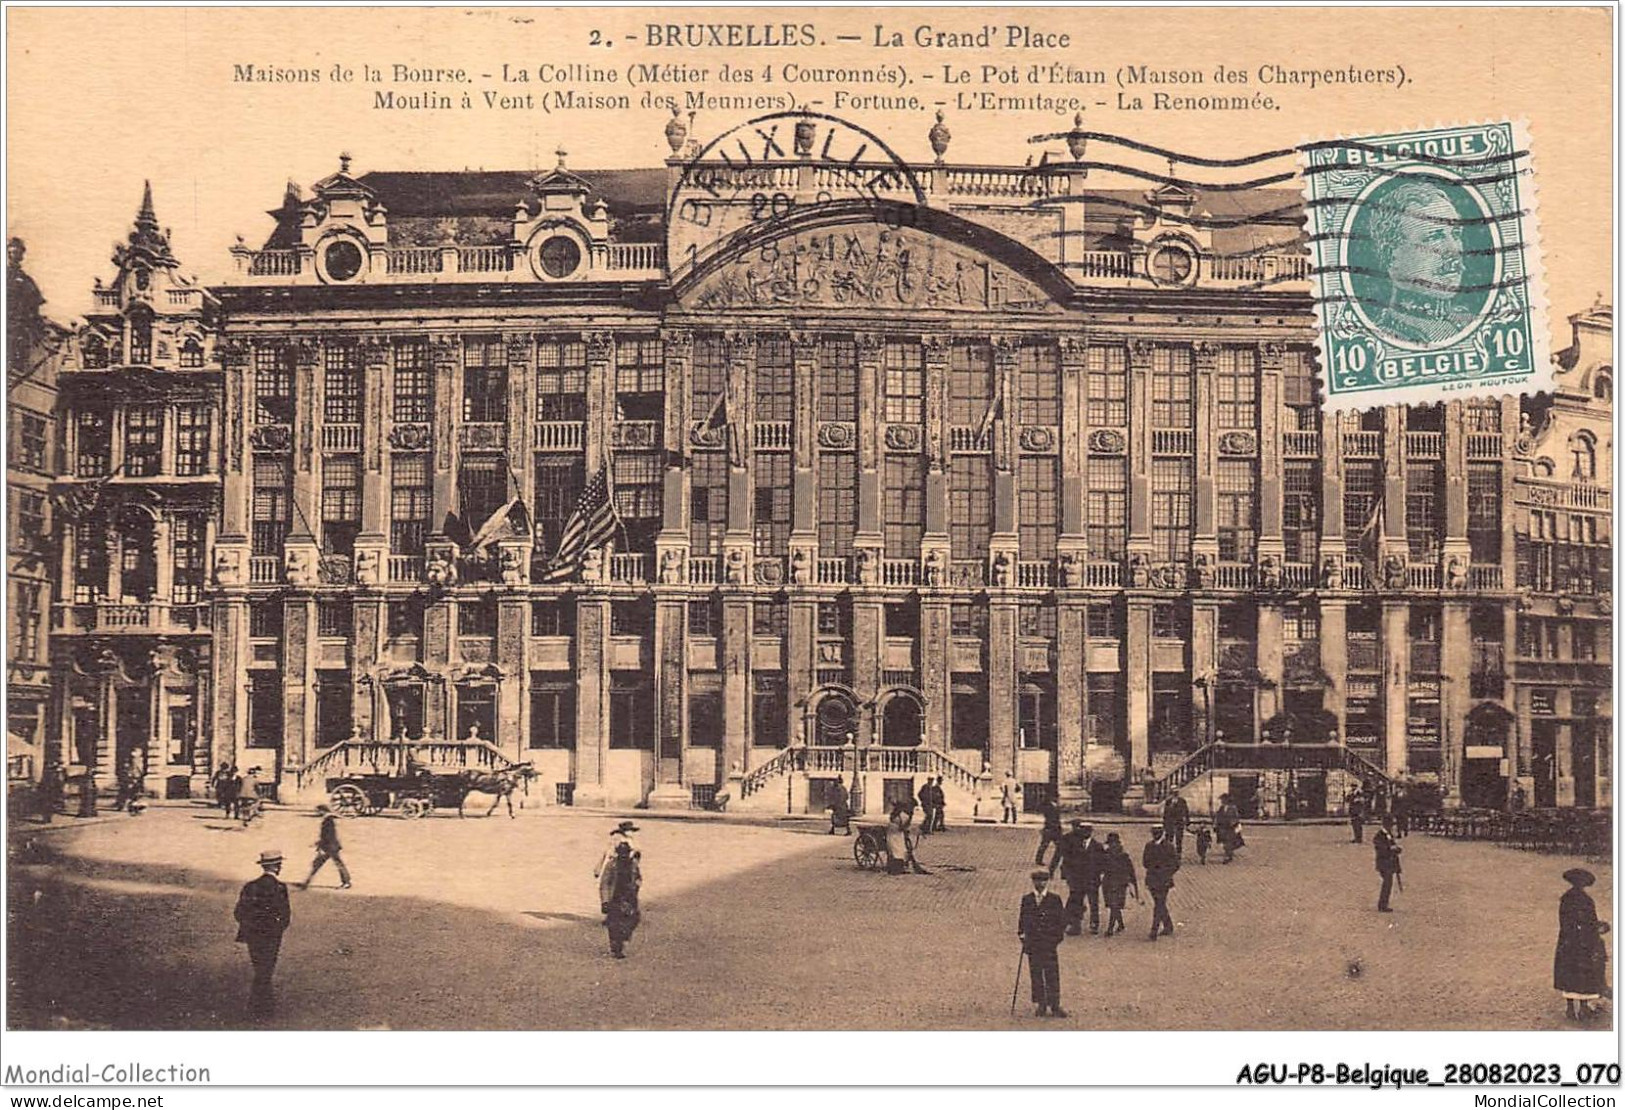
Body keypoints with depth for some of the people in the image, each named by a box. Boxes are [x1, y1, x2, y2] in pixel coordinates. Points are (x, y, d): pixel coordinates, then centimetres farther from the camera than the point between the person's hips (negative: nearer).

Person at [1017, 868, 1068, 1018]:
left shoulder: (1054, 899, 2)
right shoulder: (1026, 899, 7)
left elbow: (1062, 918, 5)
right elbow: (1022, 918, 12)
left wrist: (1060, 934, -3)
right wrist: (1021, 933, 2)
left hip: (1049, 942, -2)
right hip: (1032, 943, 2)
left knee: (1052, 974, -4)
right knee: (1036, 974, 5)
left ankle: (1054, 1006, -2)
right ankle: (1040, 1004, 14)